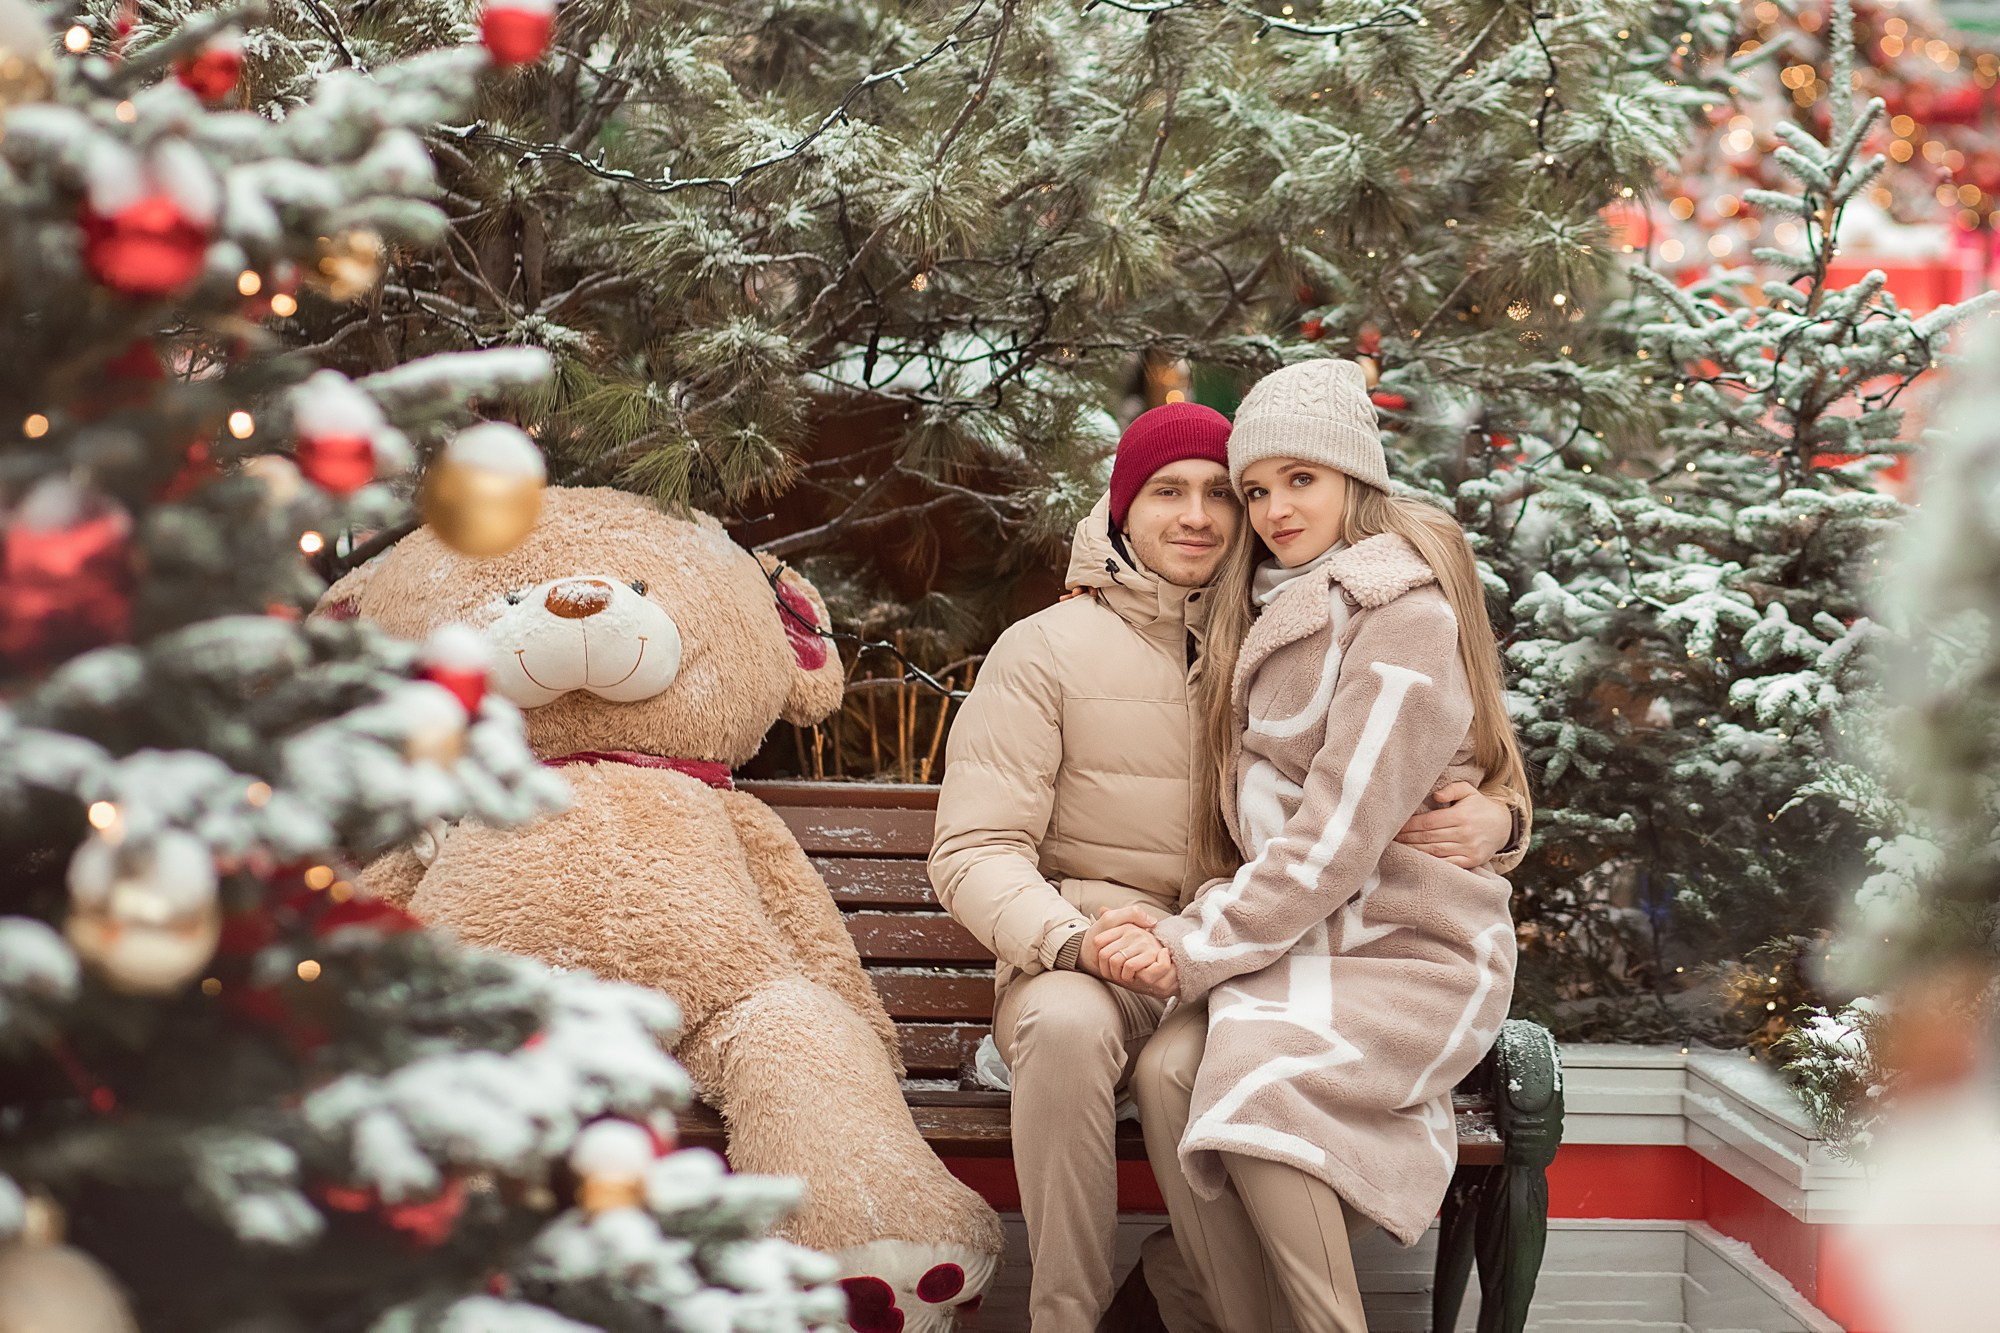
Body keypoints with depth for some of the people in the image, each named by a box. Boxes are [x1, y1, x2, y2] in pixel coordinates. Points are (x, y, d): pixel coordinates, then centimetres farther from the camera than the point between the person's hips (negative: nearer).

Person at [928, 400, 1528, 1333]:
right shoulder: (1046, 649, 3)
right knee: (1068, 1022, -37)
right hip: (1081, 963, -3)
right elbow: (976, 851, -5)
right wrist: (1079, 939, -25)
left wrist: (1490, 817, -10)